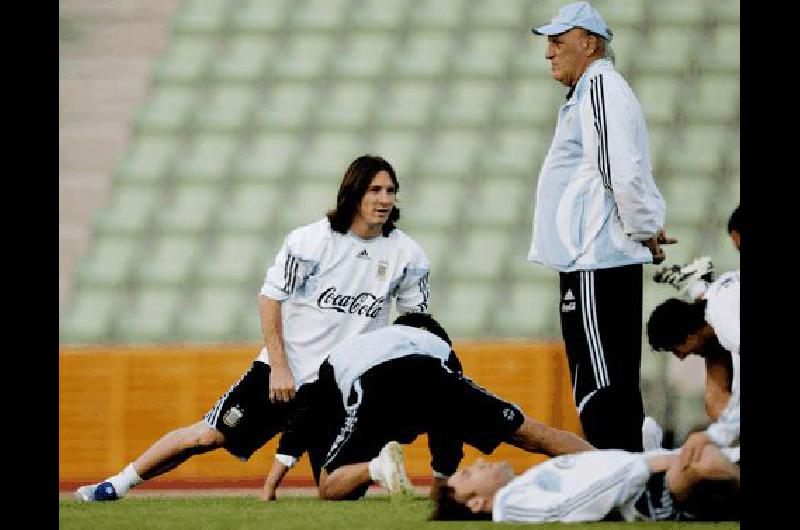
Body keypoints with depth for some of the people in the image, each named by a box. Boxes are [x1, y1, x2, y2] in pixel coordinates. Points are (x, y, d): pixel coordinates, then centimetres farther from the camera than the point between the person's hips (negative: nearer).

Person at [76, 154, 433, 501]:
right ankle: (116, 486, 10)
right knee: (209, 436, -5)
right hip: (283, 371, -1)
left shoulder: (408, 256, -2)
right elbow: (269, 299, -6)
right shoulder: (311, 240, -10)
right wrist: (279, 368, -10)